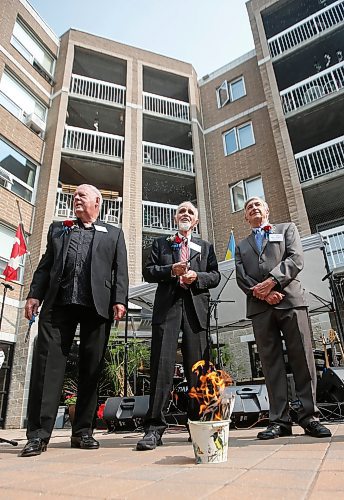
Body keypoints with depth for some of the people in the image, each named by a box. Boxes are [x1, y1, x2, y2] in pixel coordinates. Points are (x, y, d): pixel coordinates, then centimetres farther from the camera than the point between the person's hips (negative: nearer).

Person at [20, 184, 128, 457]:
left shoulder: (113, 233, 18)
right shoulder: (58, 229, 24)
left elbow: (120, 270, 9)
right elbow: (45, 265, 17)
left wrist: (120, 300, -4)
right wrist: (35, 294, 3)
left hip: (97, 306, -1)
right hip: (58, 304, 2)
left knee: (91, 368, 2)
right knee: (48, 363, -5)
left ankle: (83, 431, 14)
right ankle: (39, 433, 3)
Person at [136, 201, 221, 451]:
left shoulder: (205, 247, 21)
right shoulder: (161, 243, 19)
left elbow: (215, 276, 12)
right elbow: (148, 271, 9)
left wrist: (196, 276, -8)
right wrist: (171, 270, -8)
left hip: (196, 308, 1)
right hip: (167, 306, -1)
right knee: (162, 365, -8)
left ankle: (198, 423, 15)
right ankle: (154, 427, -3)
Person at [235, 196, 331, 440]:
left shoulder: (287, 229, 18)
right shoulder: (242, 246, 24)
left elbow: (296, 259, 0)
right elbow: (241, 277, 10)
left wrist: (271, 281, -12)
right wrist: (261, 292, -8)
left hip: (291, 300, -2)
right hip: (259, 307, 2)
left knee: (302, 359, -2)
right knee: (271, 363, 0)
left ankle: (309, 417, 8)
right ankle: (279, 420, 5)